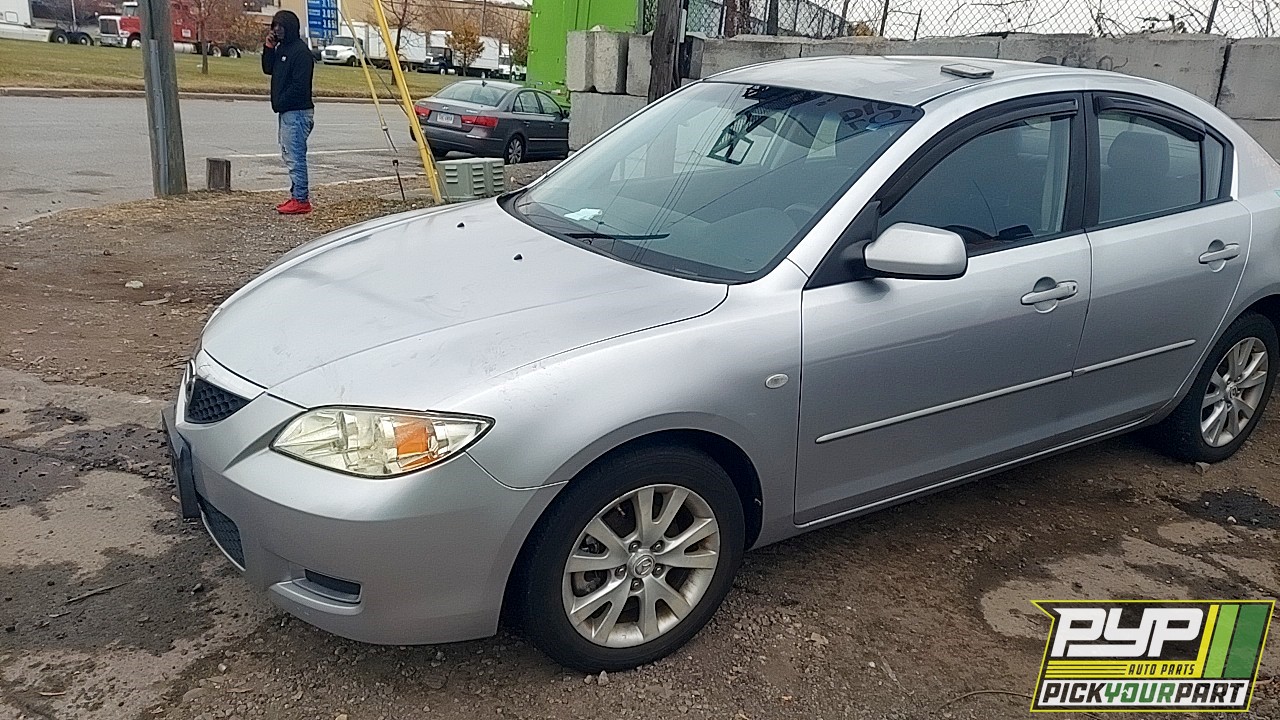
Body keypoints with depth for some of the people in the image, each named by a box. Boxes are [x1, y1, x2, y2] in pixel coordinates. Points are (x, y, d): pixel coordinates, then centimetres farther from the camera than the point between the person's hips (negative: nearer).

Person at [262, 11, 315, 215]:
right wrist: (268, 48, 4)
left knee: (295, 156, -10)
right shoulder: (281, 48, 17)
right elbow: (268, 69, 17)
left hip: (297, 112, -10)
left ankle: (301, 200, -8)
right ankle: (297, 196, 19)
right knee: (289, 155, 13)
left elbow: (299, 85, -19)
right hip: (286, 112, 10)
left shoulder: (301, 51, -13)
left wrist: (280, 102, -15)